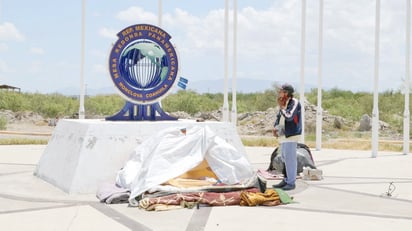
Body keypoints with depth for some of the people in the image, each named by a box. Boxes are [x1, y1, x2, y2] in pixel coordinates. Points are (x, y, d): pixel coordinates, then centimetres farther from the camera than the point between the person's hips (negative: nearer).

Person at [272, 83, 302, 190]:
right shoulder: (283, 103, 11)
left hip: (291, 135, -9)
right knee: (285, 158, 14)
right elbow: (279, 117, 20)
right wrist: (275, 127, 4)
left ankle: (291, 182, -1)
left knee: (290, 158, -7)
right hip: (283, 134, 9)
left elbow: (289, 117, -24)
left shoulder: (294, 103, -13)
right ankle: (286, 180, 24)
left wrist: (281, 107, -12)